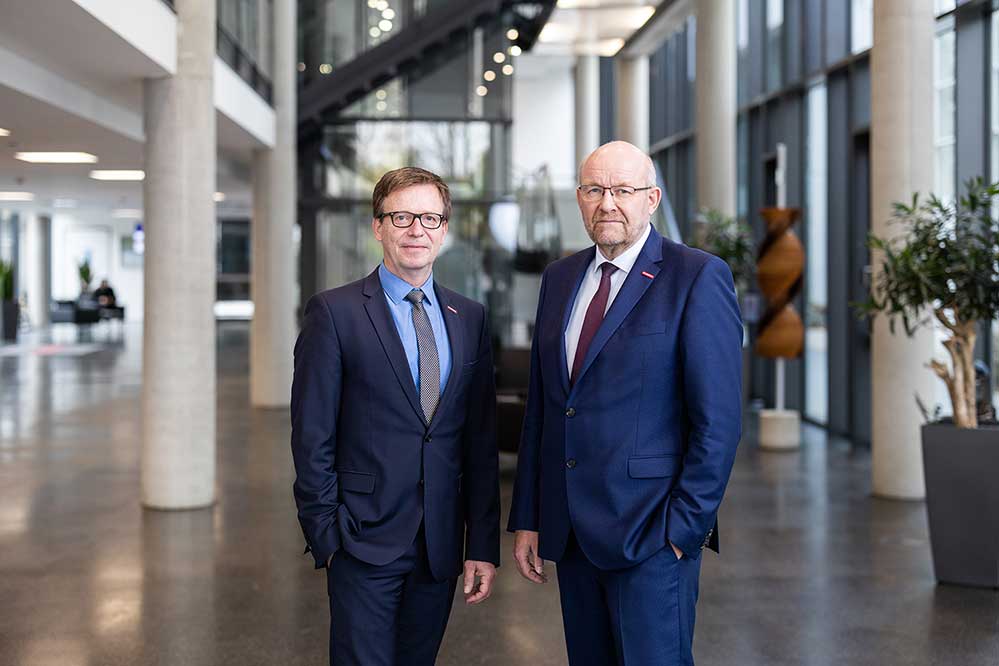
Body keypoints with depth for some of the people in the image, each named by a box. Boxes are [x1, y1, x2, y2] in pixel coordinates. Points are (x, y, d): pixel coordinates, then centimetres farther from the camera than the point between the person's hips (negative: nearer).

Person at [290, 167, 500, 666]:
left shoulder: (469, 319, 8)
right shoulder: (334, 312, -5)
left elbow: (481, 440, 8)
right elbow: (312, 437, -5)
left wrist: (483, 544, 4)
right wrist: (326, 536, -8)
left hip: (442, 548, 4)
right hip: (364, 541, -4)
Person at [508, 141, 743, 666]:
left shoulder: (697, 277, -8)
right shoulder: (560, 278, 11)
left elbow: (718, 420, -11)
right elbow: (539, 407, 13)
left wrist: (685, 527, -13)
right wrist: (526, 519, 10)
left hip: (650, 530, -6)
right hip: (570, 531, 6)